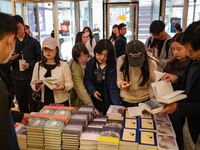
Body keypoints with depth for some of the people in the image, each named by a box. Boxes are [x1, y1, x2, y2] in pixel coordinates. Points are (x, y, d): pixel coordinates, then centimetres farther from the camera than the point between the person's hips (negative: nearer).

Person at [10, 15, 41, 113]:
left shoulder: (33, 42, 2)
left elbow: (39, 59, 0)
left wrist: (30, 64, -16)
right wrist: (10, 59, -10)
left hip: (31, 79, -3)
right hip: (17, 80, 3)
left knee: (34, 107, 2)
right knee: (22, 108, 12)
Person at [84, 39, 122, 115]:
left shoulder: (114, 66, -19)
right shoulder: (91, 62, -5)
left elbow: (113, 88, -18)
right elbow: (86, 79, 5)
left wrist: (118, 106, -27)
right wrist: (93, 91, -11)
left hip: (108, 102, -3)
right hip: (94, 101, 4)